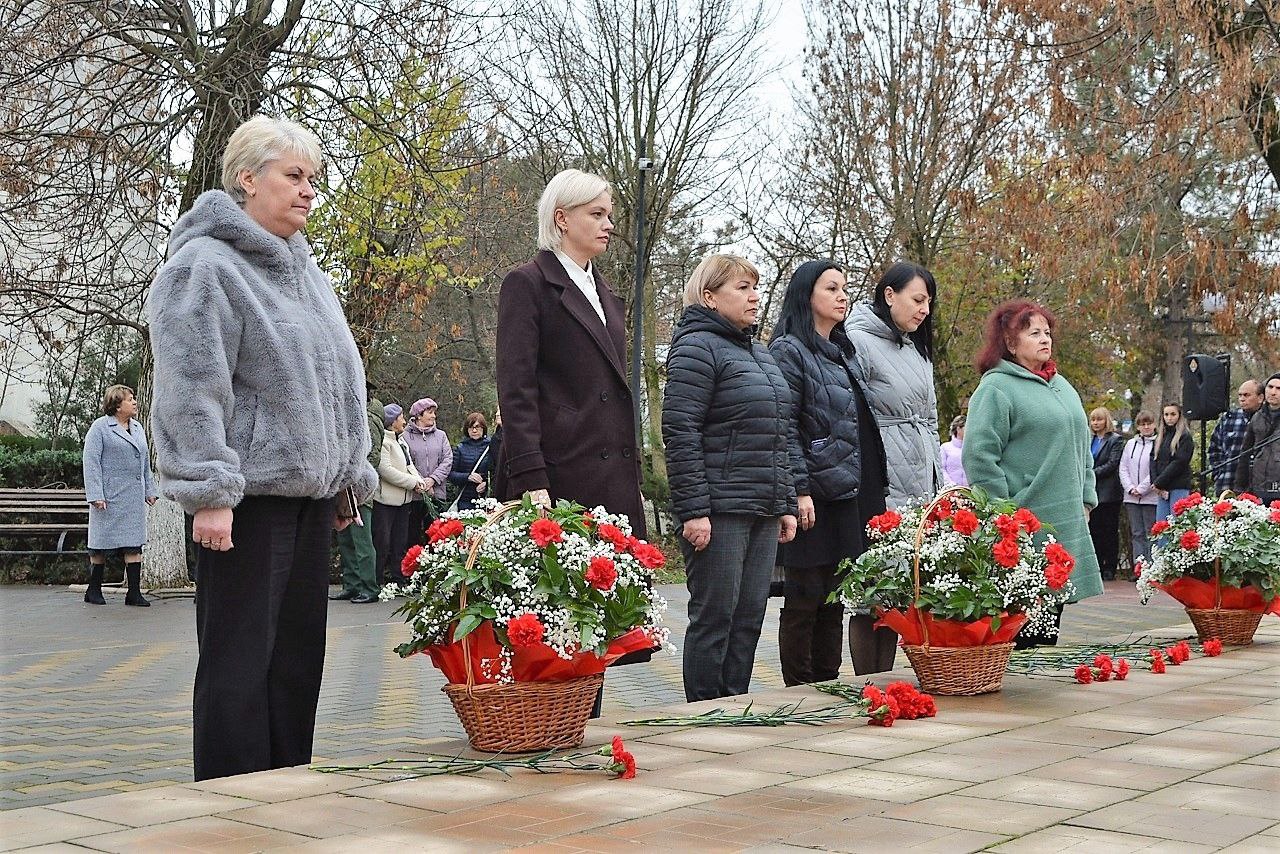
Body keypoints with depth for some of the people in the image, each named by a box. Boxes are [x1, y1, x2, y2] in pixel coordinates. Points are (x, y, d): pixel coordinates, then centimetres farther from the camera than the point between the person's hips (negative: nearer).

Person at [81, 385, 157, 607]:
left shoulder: (138, 428, 16)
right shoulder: (100, 427, -5)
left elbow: (145, 462, 22)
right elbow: (91, 461, -10)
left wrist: (149, 490, 16)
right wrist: (95, 494, -16)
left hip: (134, 496, 6)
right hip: (109, 495, -6)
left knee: (134, 542, 2)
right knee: (102, 541, 3)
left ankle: (134, 592, 4)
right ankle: (94, 590, 15)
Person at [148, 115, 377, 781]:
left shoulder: (304, 270, 18)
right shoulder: (205, 266, -9)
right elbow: (191, 392, -15)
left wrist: (350, 476, 19)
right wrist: (209, 492, -20)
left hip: (311, 494, 8)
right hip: (249, 497, -8)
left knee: (298, 654, 11)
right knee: (240, 657, -3)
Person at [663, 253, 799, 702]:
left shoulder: (760, 354, 20)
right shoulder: (696, 348, -7)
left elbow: (783, 434, 23)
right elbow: (680, 433, -14)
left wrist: (787, 504, 17)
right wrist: (693, 510, -19)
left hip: (763, 512, 8)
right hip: (718, 512, -8)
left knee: (750, 616, 9)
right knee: (714, 616, -3)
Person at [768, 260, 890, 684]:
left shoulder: (844, 353, 19)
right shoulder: (788, 351, -6)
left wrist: (873, 486, 17)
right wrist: (799, 490, -19)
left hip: (849, 497, 8)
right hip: (813, 499, -8)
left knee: (833, 601, 12)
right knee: (804, 600, -2)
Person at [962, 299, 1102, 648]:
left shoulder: (1063, 387, 19)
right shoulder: (995, 388, -8)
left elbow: (1082, 448, 26)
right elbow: (980, 456, -14)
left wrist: (1085, 498, 17)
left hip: (1067, 522, 8)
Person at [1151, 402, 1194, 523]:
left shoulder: (1185, 436, -2)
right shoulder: (1160, 436, 18)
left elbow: (1179, 462, -11)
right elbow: (1154, 460, 11)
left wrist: (1159, 482, -12)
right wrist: (1154, 482, -4)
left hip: (1179, 487, -6)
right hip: (1162, 489, 6)